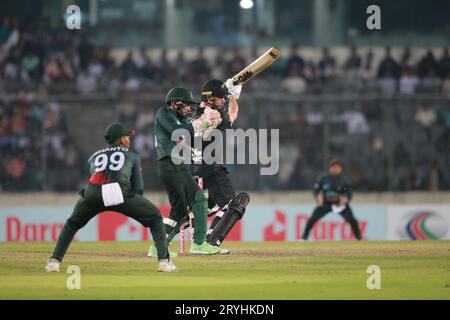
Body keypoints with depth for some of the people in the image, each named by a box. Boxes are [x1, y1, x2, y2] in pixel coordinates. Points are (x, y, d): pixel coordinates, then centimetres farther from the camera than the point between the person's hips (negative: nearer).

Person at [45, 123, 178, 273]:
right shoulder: (132, 155, 27)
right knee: (155, 218, 15)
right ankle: (164, 261, 2)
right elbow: (138, 188, 21)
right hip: (119, 193, -3)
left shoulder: (94, 156, 35)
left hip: (92, 193, 3)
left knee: (72, 223, 29)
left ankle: (54, 261, 15)